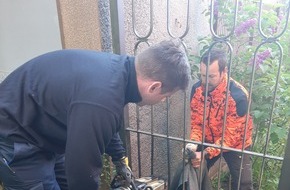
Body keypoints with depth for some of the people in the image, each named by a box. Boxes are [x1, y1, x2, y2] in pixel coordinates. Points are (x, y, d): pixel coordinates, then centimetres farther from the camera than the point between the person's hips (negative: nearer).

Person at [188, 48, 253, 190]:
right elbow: (196, 122, -10)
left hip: (235, 143, -3)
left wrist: (206, 154, -40)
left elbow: (231, 136, -29)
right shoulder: (197, 88, -17)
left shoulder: (238, 95, -31)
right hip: (208, 140, 4)